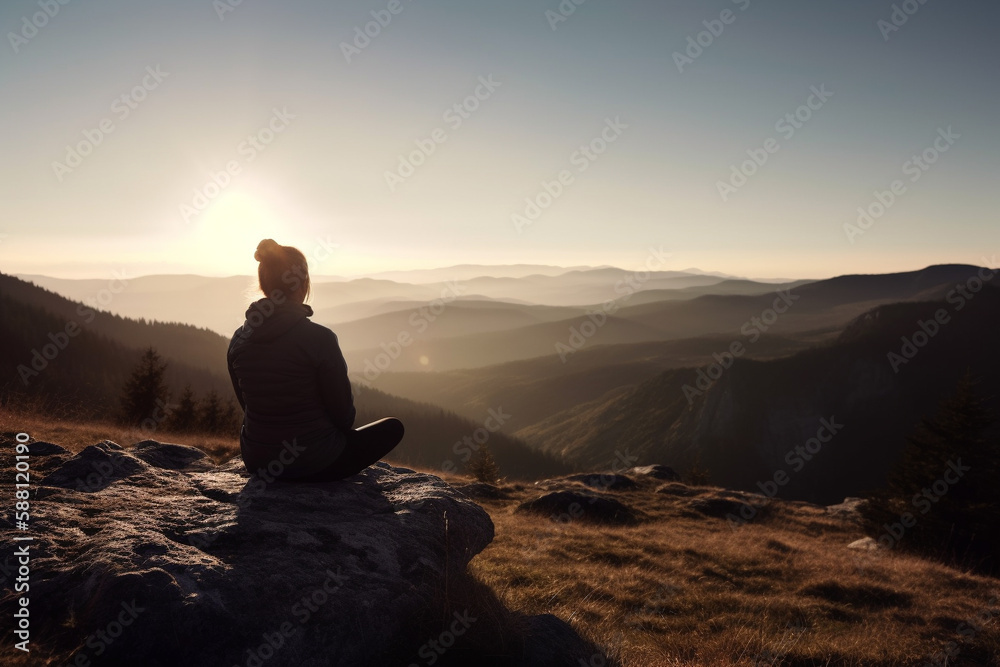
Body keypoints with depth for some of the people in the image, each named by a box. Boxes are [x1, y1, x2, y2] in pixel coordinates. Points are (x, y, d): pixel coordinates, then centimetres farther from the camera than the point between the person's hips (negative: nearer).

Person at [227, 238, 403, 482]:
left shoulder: (239, 340, -5)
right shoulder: (319, 338, -22)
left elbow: (247, 404, 8)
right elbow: (342, 412, -13)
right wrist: (344, 424, 10)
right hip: (315, 464, -7)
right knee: (393, 427, 14)